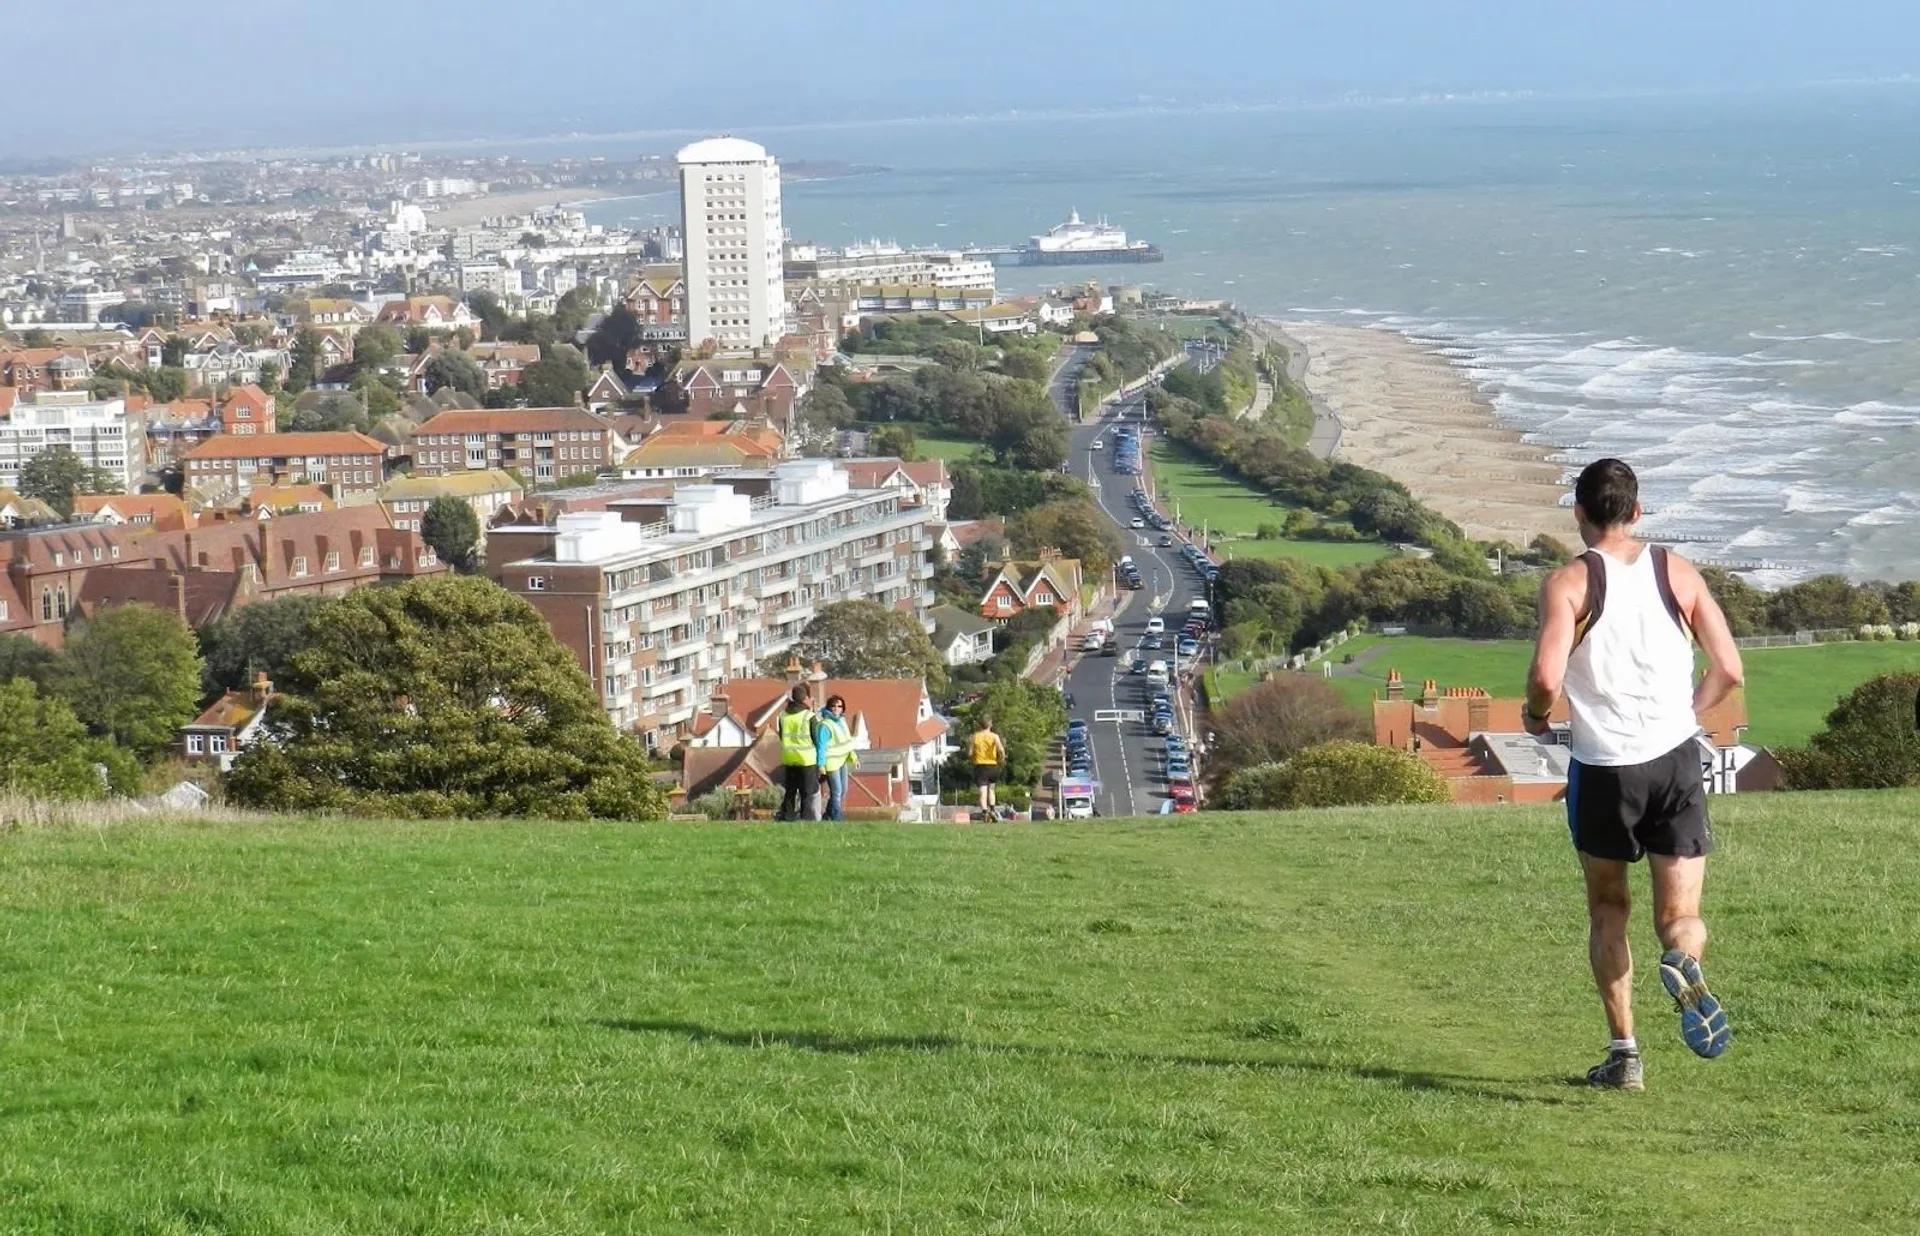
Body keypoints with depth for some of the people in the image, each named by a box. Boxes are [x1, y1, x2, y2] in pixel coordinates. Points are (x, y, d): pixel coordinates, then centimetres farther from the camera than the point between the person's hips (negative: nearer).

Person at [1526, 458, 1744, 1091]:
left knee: (1608, 910, 18)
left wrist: (1537, 715, 4)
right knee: (1680, 915, 7)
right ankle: (1683, 963, -29)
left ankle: (1624, 1052, 11)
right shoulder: (1678, 572, 5)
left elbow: (1546, 677, -18)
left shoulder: (1568, 583, -5)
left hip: (1602, 768, -1)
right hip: (1676, 760, 1)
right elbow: (1728, 669, 2)